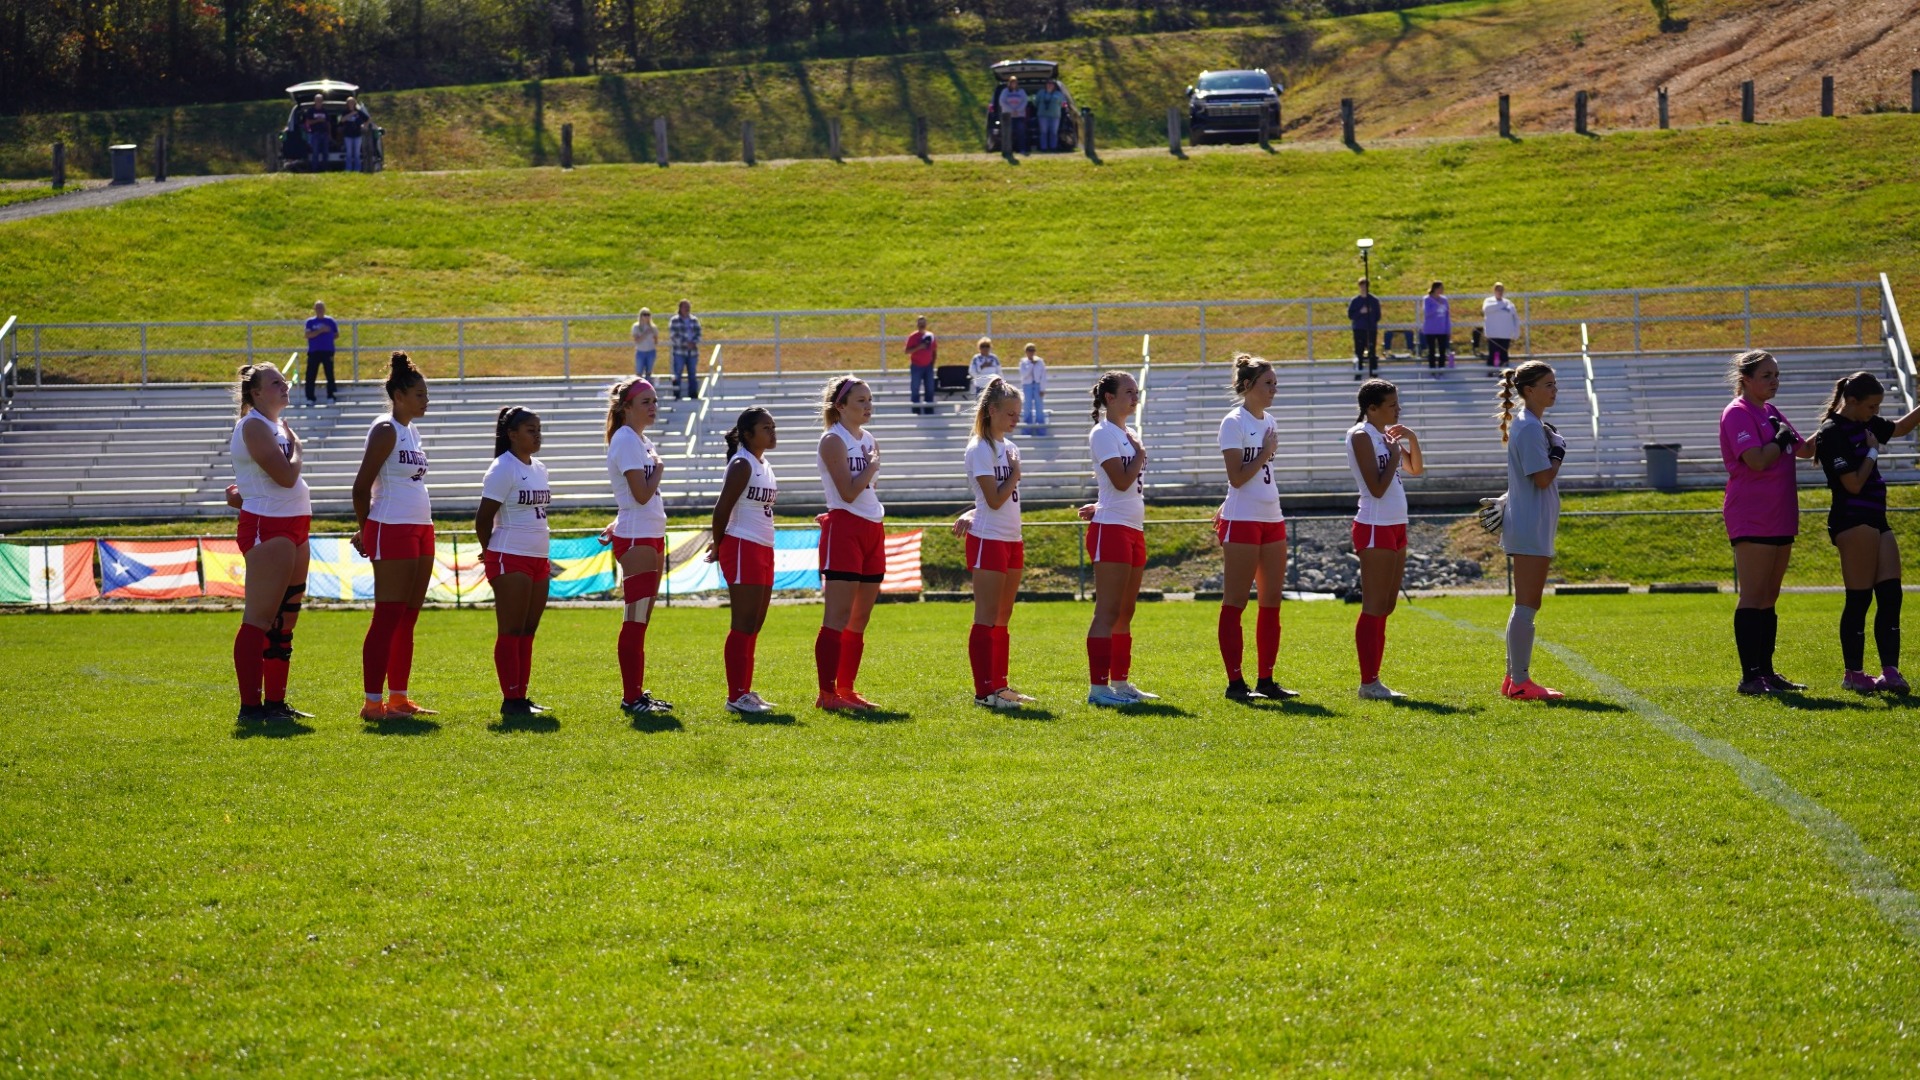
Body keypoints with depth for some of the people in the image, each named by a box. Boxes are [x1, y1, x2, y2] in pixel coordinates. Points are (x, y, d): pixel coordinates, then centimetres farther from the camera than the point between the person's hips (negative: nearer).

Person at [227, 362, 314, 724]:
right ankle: (251, 706, -7)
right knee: (261, 620, -8)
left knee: (285, 620, 12)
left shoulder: (277, 425, 17)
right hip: (268, 528, -10)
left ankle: (275, 701, 19)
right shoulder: (253, 425, -13)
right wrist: (296, 447, -3)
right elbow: (286, 475, -21)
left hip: (294, 527, 10)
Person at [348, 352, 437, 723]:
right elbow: (362, 485, -12)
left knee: (408, 619, 10)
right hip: (392, 530, -9)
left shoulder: (411, 430, 16)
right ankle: (373, 703, -8)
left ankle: (399, 698, 14)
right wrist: (366, 530, -1)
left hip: (420, 529, 9)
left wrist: (368, 529, 15)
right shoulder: (385, 430, -11)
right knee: (388, 617, -9)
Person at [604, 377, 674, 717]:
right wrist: (658, 468, -5)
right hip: (635, 539, -10)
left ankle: (638, 693, 16)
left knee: (641, 620, 12)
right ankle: (631, 698, -7)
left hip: (651, 537, 10)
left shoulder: (642, 441, 16)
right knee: (636, 620, -8)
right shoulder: (626, 440, -13)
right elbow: (642, 494, -20)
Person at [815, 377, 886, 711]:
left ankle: (846, 689, 15)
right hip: (844, 530, -8)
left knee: (859, 618, 9)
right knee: (838, 616, -10)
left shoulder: (868, 439, 15)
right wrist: (873, 465, -7)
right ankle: (826, 694, -10)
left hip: (873, 530, 8)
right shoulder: (833, 440, -9)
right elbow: (848, 492, -18)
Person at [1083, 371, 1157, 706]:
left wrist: (1102, 506, 8)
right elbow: (1122, 481, -19)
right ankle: (1098, 687, -10)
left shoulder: (1129, 434, 17)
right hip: (1111, 529, -9)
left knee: (1125, 613, 12)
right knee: (1108, 612, -10)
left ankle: (1120, 682, 18)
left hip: (1134, 529, 9)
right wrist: (1140, 454, -4)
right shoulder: (1103, 434, -10)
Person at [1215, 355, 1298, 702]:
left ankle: (1266, 680, 12)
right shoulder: (1233, 423, -9)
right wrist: (1268, 451, -10)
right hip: (1242, 521, -8)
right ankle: (1235, 682, -1)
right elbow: (1237, 477, -16)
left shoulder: (1268, 422, 14)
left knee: (1272, 603, 7)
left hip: (1272, 518, 8)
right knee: (1235, 603, -3)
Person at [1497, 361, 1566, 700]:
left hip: (1533, 528, 11)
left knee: (1525, 605, 15)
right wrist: (1558, 453, -8)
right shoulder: (1529, 428, -16)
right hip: (1531, 528, -11)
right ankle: (1520, 682, -6)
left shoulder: (1533, 426, 16)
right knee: (1527, 606, -8)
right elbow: (1543, 478, -21)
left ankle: (1514, 678, 20)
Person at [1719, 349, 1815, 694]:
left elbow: (1804, 450, 24)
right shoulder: (1737, 413, -11)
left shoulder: (1769, 412, 16)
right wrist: (1782, 437, -9)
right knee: (1753, 597, -9)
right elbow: (1757, 460, -23)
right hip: (1752, 520, -9)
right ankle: (1750, 676, -9)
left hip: (1779, 519, 9)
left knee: (1769, 598, 11)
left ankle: (1766, 672, 16)